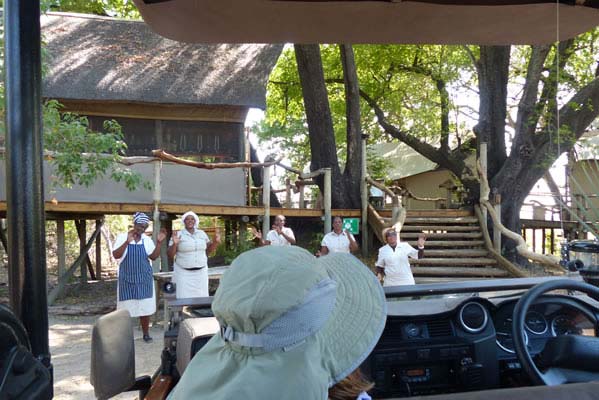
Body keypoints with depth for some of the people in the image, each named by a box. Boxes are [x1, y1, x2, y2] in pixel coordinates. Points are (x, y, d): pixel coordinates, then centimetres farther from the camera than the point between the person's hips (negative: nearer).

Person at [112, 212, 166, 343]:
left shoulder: (147, 240, 3)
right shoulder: (122, 237, -6)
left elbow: (153, 257, -1)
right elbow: (116, 255, -16)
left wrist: (159, 242, -13)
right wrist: (127, 242, -28)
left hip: (144, 279, 3)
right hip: (127, 279, -2)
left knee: (145, 307, 6)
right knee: (126, 308, 3)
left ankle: (146, 333, 18)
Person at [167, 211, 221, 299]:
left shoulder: (202, 233, 8)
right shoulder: (178, 235, -3)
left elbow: (208, 250, 16)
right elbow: (170, 255, -4)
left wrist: (216, 242, -1)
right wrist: (174, 244, -21)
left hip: (201, 272, 3)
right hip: (184, 273, -3)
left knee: (202, 297, 5)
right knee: (185, 299, -5)